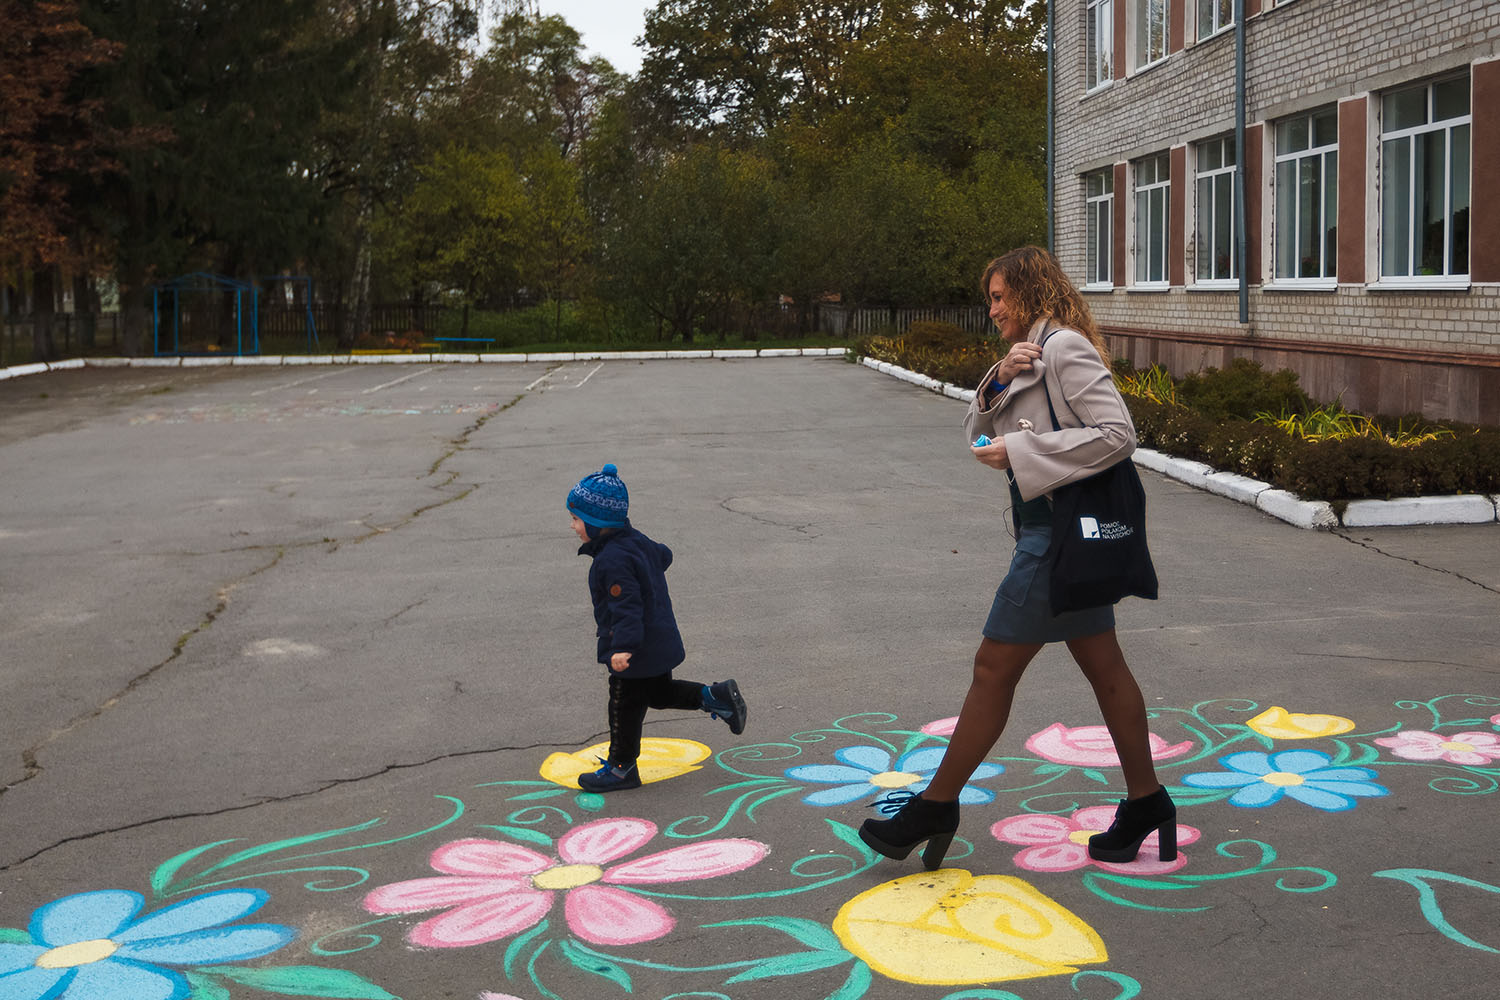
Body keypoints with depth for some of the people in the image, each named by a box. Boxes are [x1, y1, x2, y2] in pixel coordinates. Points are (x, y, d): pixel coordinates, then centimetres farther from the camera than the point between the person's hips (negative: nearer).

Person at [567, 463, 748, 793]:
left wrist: (623, 647, -36)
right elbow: (663, 555, 24)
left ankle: (621, 767, 16)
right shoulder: (636, 541, 3)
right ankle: (716, 697, 17)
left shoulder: (612, 560, -25)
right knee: (661, 692, 25)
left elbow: (626, 606, -31)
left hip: (635, 654, -10)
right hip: (659, 642, 10)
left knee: (625, 707, 4)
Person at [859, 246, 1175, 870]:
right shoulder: (1032, 353, 18)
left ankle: (937, 805, 7)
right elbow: (977, 433, 14)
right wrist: (998, 382, -5)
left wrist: (1019, 452, -20)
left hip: (1061, 529, -10)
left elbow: (1118, 434, -22)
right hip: (1059, 529, 10)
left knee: (994, 668, -3)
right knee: (1104, 668, 13)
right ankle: (1146, 803, 20)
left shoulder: (1065, 347, -13)